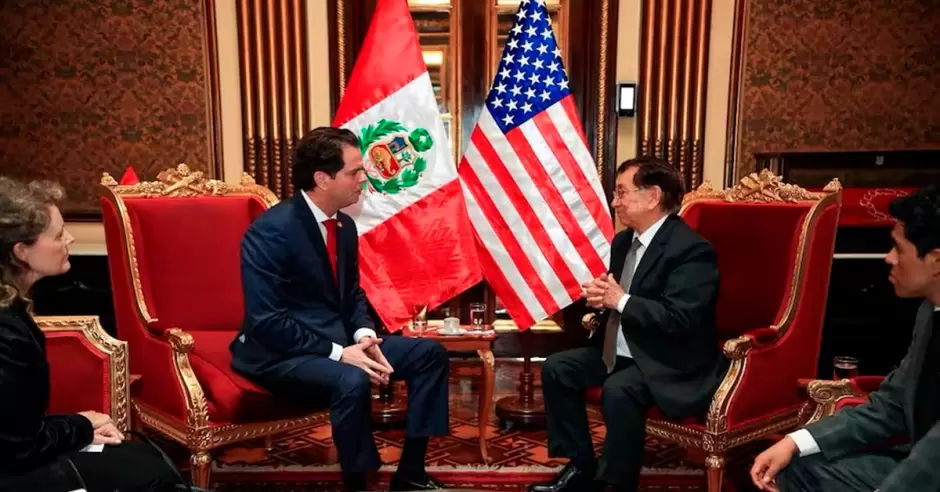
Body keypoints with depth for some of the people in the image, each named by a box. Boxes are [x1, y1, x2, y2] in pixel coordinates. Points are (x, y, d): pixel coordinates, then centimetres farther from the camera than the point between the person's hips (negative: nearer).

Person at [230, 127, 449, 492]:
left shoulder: (344, 225, 4)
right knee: (352, 380, -37)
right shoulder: (271, 231, -20)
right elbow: (266, 322, -24)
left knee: (430, 353, -1)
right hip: (281, 353, -8)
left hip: (339, 340, 8)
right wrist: (338, 353, -25)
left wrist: (364, 336, -7)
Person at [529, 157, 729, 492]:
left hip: (671, 364, -9)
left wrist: (621, 301, -25)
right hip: (621, 350, 9)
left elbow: (679, 319, -28)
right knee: (557, 368, 1)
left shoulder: (691, 249, -19)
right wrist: (599, 296, -6)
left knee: (618, 390, -34)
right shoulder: (624, 240, 8)